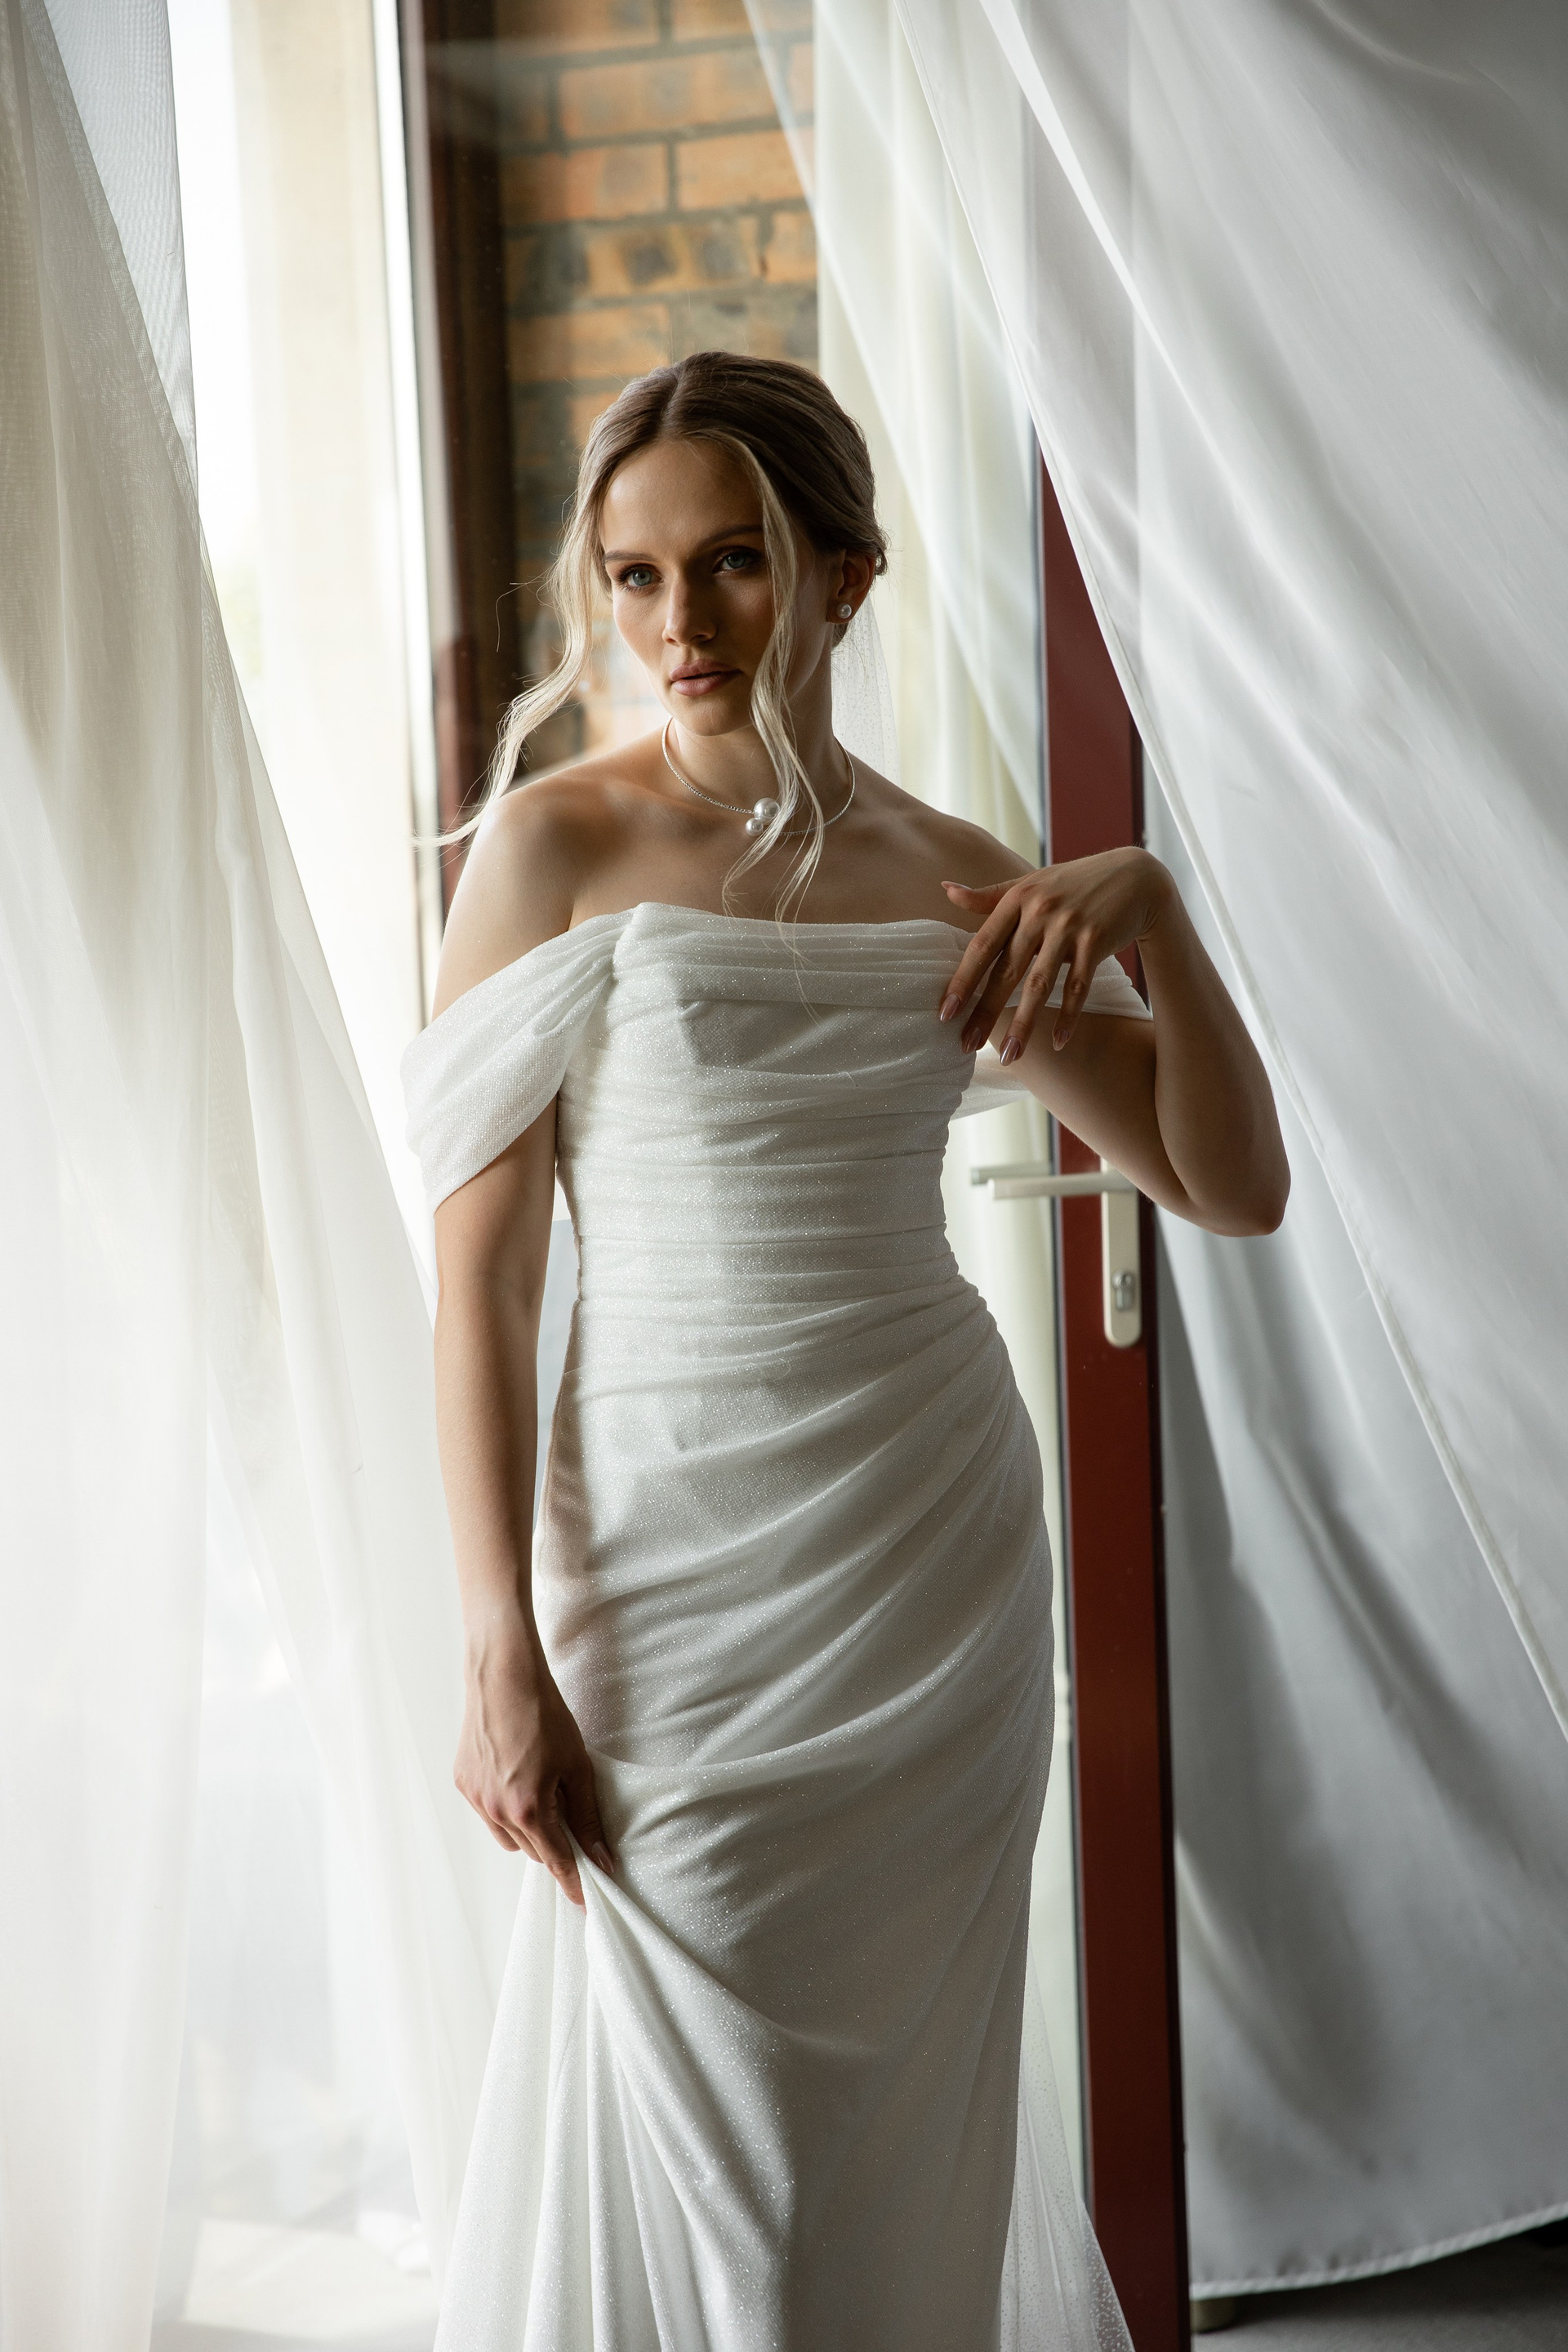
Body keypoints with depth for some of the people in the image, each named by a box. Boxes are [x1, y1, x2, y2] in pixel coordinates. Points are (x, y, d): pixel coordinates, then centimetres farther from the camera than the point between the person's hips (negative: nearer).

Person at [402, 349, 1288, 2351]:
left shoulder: (946, 874, 6)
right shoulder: (557, 847, -4)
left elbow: (1233, 1187, 7)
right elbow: (478, 1274, -7)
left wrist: (1148, 908, -8)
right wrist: (505, 1655, -13)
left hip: (944, 1534, 4)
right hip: (685, 1546, -3)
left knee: (911, 2118, 14)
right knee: (696, 2130, 4)